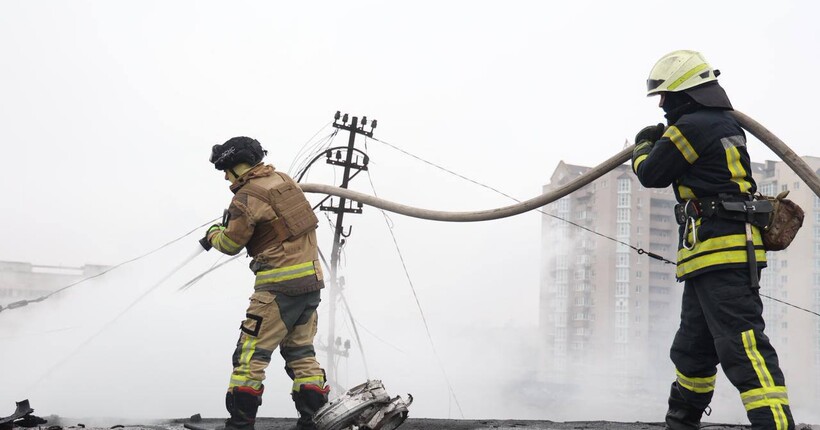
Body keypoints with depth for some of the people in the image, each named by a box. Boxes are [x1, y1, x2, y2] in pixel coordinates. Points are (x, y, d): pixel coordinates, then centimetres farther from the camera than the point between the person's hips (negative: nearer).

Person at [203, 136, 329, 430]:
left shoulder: (247, 196, -11)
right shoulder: (283, 180, 11)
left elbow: (231, 244, -2)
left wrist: (213, 235, 19)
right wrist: (234, 218, 21)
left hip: (280, 284, -8)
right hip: (312, 277, 8)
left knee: (251, 353, -3)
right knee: (300, 351, 14)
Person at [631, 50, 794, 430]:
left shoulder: (691, 127, -12)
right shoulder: (725, 125, 17)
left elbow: (651, 174, -2)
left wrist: (642, 146, 19)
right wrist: (660, 140, 29)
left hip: (721, 255, -10)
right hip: (712, 256, 10)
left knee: (743, 348, -18)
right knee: (693, 348, 21)